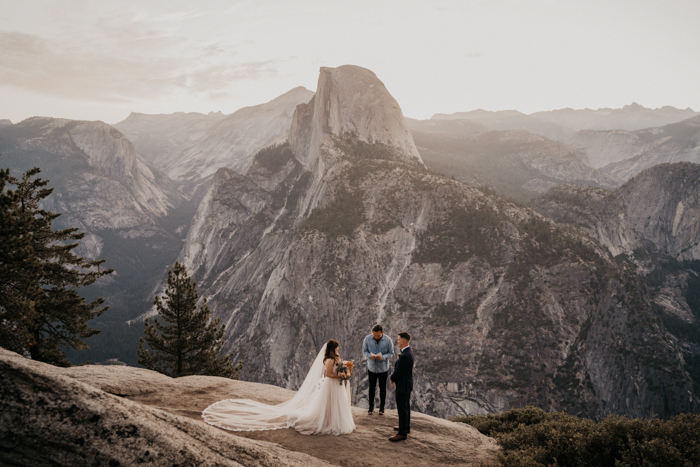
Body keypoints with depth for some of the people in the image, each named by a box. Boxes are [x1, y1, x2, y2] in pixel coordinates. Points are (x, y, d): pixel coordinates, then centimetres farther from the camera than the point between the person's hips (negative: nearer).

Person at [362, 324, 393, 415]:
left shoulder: (388, 340, -15)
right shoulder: (367, 339, -13)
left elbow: (391, 353, -7)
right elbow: (364, 351, -4)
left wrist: (383, 357, -26)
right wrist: (370, 355, -26)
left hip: (383, 368, -1)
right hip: (371, 367, 1)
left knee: (382, 388, 12)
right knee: (372, 388, 12)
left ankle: (382, 407, 29)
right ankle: (371, 407, 28)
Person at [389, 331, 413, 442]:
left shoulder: (404, 356, -29)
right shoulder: (409, 351, 3)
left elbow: (398, 372, -23)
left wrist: (392, 379, -4)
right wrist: (394, 377, 1)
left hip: (403, 385, -10)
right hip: (407, 383, 10)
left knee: (402, 409, 0)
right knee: (406, 406, 22)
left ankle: (402, 433, 9)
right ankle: (406, 426, 37)